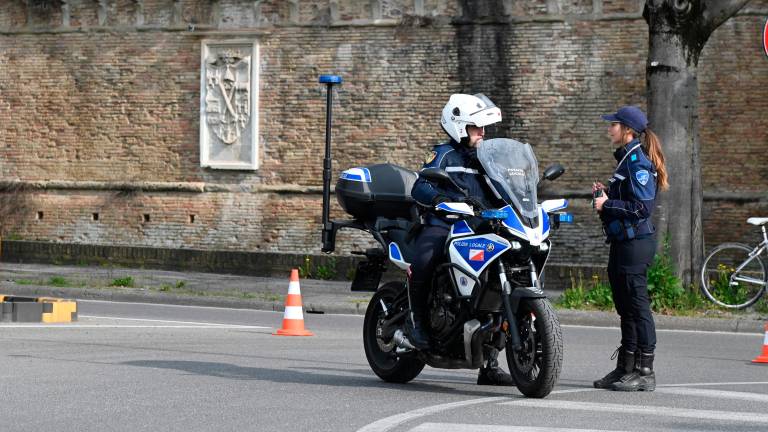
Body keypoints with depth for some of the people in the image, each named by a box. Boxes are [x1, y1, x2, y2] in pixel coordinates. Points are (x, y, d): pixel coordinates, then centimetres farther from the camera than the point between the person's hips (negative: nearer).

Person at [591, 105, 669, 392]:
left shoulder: (637, 162, -15)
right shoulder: (627, 159, 16)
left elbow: (642, 207, -21)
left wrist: (608, 204, -16)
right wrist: (605, 195, 9)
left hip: (635, 243, -10)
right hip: (622, 242, 10)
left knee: (637, 306, -5)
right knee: (625, 308, 15)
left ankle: (645, 371, -1)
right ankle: (625, 368, 22)